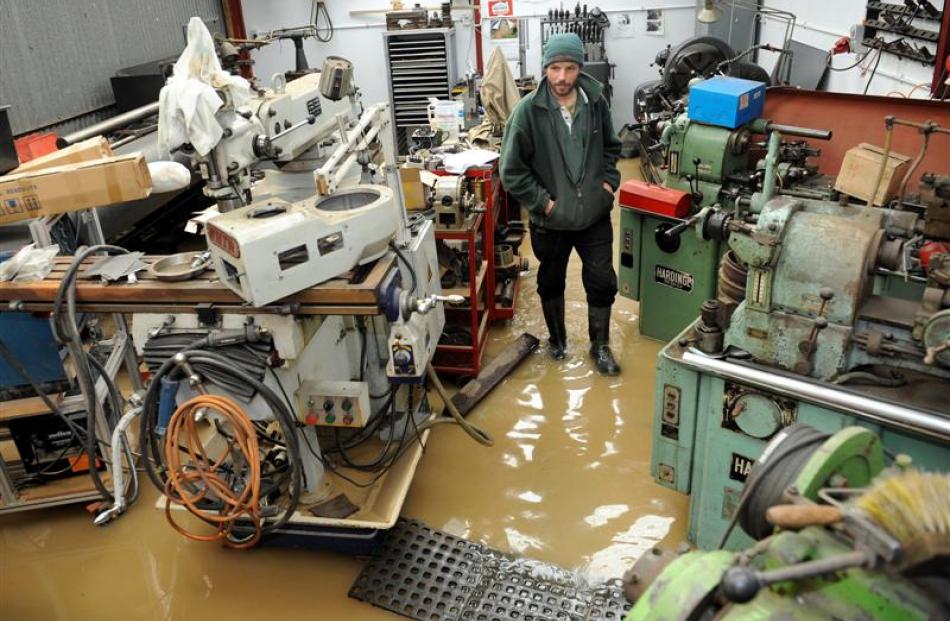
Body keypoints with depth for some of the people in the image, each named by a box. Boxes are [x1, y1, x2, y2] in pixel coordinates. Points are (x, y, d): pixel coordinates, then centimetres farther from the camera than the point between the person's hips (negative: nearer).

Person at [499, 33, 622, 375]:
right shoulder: (528, 110, -15)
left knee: (603, 283, 8)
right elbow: (511, 170, -13)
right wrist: (542, 201, -14)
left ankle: (600, 345, 29)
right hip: (550, 219, -2)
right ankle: (557, 340, 40)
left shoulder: (596, 102, -4)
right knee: (551, 283, 16)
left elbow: (611, 146, 14)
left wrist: (608, 181, 1)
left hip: (595, 214, 2)